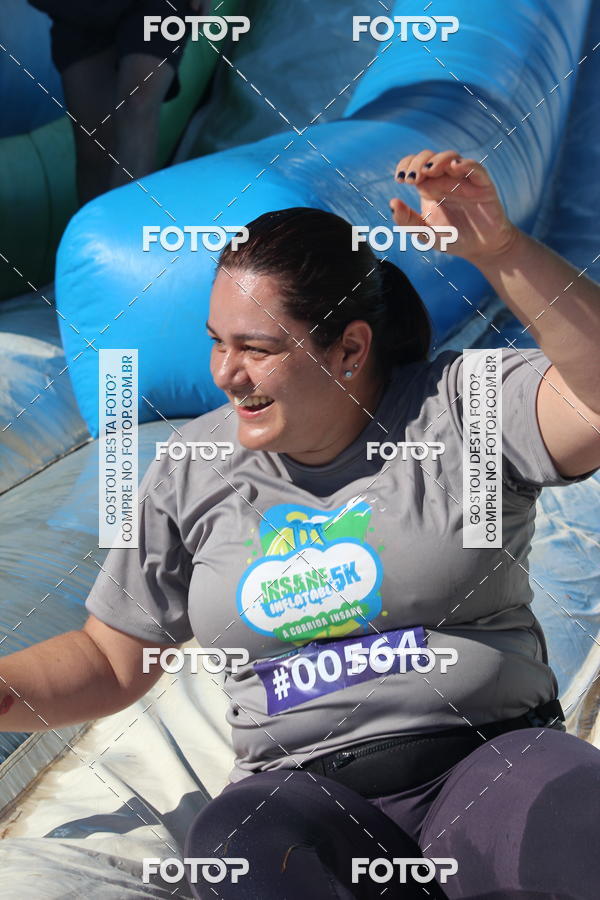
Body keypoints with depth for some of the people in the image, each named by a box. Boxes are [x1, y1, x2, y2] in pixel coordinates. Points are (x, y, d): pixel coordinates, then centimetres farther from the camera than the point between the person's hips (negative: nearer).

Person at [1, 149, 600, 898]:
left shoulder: (461, 407, 0)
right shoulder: (192, 473, 8)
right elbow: (112, 658, 14)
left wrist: (497, 248, -26)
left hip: (494, 756, -2)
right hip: (305, 789, 3)